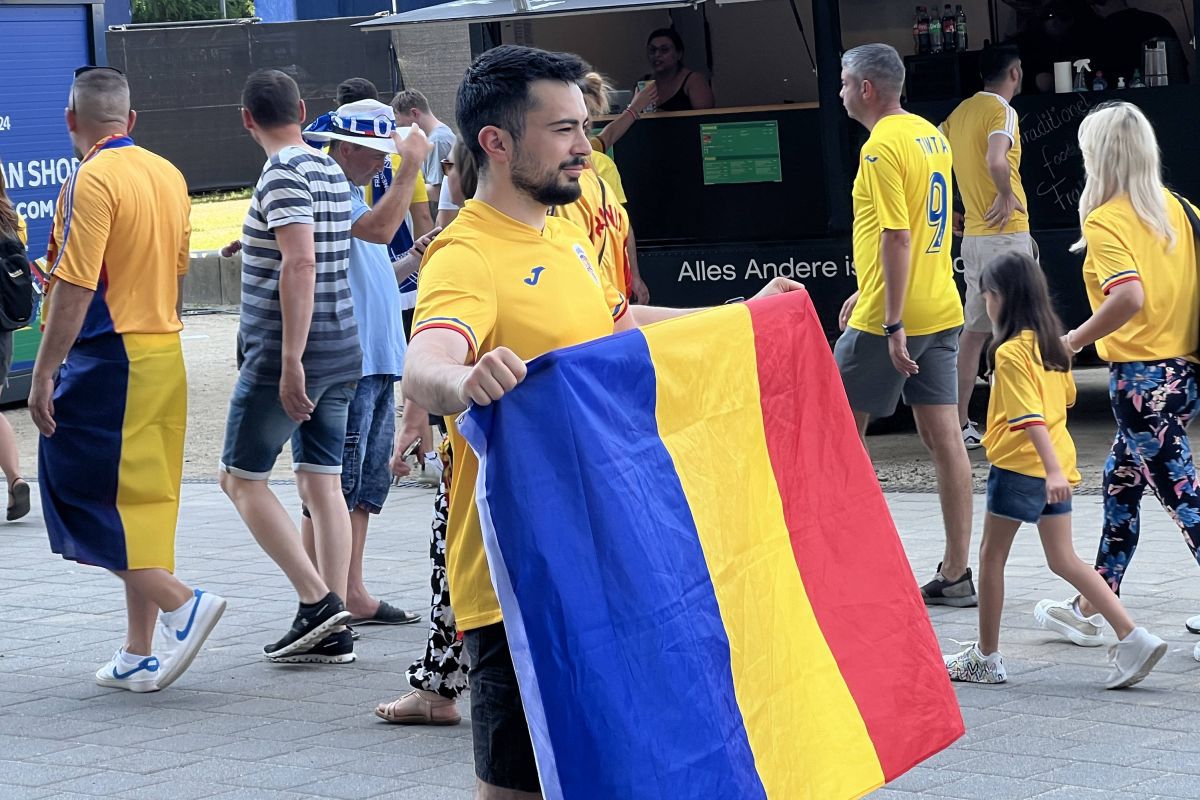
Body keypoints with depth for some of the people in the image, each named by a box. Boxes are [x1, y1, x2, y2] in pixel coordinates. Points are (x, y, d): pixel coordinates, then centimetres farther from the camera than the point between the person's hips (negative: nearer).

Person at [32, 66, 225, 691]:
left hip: (108, 359, -8)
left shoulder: (92, 181, -14)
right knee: (144, 497, 12)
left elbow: (75, 288, -19)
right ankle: (141, 655, 14)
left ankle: (181, 603, -12)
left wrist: (43, 373, -15)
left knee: (82, 496, -1)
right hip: (166, 356, 8)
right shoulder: (168, 175, 10)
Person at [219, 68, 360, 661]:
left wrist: (290, 361, -25)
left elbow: (300, 264, -25)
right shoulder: (332, 172, 12)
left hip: (284, 354, -8)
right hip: (342, 348, 8)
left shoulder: (282, 174, -15)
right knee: (323, 482, 8)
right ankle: (333, 623, 7)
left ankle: (316, 601, -6)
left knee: (241, 477, 2)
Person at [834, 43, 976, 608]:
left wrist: (893, 323, -21)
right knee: (943, 437, 5)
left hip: (890, 317, -8)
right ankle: (956, 574, 4)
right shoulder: (931, 137, 13)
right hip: (940, 309, 8)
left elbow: (896, 237, -20)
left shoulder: (882, 146, -15)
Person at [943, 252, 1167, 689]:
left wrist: (1053, 471, -31)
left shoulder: (1011, 352, -15)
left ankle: (986, 658, 13)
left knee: (992, 555, 6)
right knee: (1064, 560, 9)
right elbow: (1067, 396, 24)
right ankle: (1133, 638, -4)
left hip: (1019, 465, -8)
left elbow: (1030, 417, -25)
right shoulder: (1051, 343, 9)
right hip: (1055, 464, 8)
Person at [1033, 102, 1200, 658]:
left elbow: (1130, 296, -29)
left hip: (1140, 376, -8)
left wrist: (1071, 341, -19)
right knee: (1120, 484, 20)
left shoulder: (1105, 220, -14)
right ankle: (1090, 611, 30)